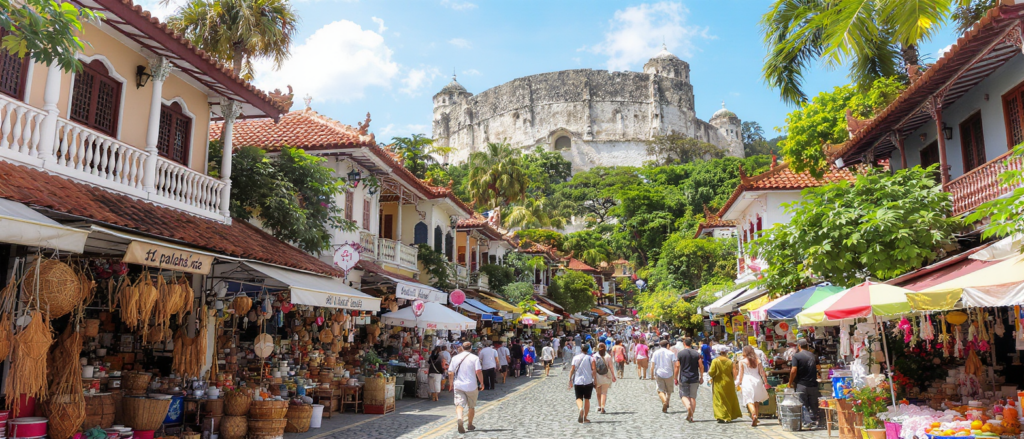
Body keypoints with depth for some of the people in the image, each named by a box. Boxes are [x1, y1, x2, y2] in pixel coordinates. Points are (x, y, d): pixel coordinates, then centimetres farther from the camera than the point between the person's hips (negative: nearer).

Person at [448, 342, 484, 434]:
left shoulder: (455, 358, 5)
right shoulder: (475, 358, -4)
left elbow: (450, 373, 6)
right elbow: (478, 372, -13)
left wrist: (451, 384, 19)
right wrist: (482, 383, -2)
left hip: (458, 386, 1)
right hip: (471, 386, -1)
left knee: (459, 404, -7)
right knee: (471, 406, 16)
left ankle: (459, 419, -35)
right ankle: (470, 425, 28)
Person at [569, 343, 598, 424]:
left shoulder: (575, 358, 3)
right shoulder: (590, 358, -1)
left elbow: (572, 370, -1)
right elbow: (594, 370, -11)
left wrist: (570, 380, 3)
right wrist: (594, 378, 1)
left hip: (578, 381, 0)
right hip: (588, 381, 0)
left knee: (579, 398, 7)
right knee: (587, 399, 11)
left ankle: (580, 409, -25)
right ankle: (585, 418, 11)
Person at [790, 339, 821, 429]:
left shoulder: (796, 356, -9)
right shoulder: (813, 355, 10)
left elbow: (793, 371, -16)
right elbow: (817, 367, 24)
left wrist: (790, 382, -5)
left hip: (802, 384, -5)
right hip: (813, 384, 5)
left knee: (804, 405, 0)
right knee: (813, 404, 10)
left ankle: (807, 422, -7)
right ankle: (814, 422, 11)